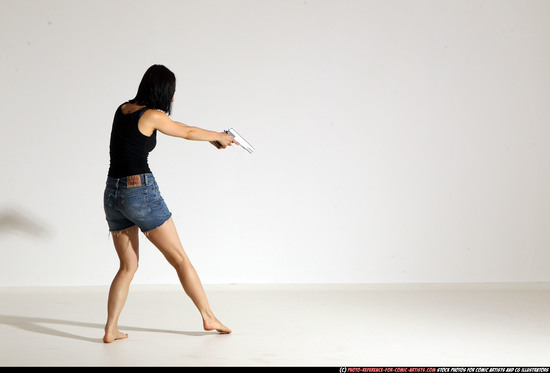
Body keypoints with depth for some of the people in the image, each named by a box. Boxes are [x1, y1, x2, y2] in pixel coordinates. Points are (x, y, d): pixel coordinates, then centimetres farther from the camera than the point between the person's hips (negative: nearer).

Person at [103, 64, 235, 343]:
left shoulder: (123, 109, 14)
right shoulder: (152, 115, -8)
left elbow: (168, 125, 27)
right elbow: (188, 132, 7)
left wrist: (212, 138, 35)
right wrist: (219, 136, 27)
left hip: (113, 194, 7)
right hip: (141, 191, -7)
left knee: (128, 266, 13)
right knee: (180, 259, 6)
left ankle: (110, 330, 4)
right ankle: (209, 317, 15)